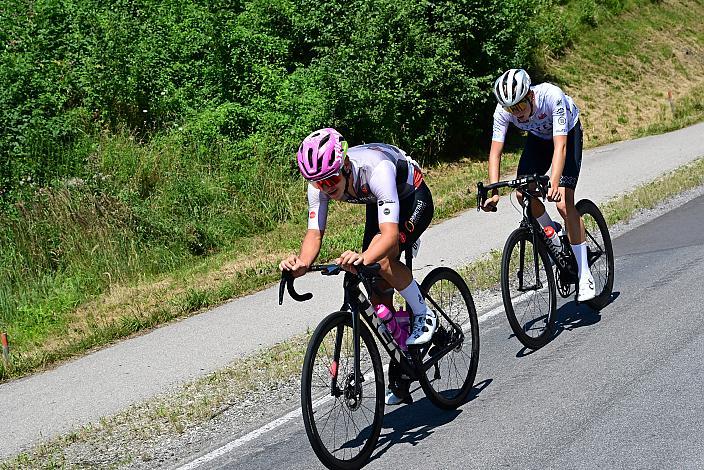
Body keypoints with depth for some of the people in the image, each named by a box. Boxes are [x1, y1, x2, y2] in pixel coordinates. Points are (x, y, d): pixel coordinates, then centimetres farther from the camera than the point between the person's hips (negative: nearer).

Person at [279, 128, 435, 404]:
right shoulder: (319, 185, -25)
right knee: (377, 291, -1)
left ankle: (424, 314, -6)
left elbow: (390, 234, -50)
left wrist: (362, 258, -68)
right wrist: (301, 264, -45)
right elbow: (314, 233, -24)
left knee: (382, 259, -33)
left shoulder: (376, 170, -43)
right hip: (378, 204, 6)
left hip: (414, 200, -6)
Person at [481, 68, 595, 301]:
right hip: (538, 137, 4)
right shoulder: (503, 111, -28)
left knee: (564, 202, -19)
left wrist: (554, 184, -56)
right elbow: (495, 152, -27)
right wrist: (493, 191, -41)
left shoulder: (552, 96, -39)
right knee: (523, 193, -17)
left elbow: (560, 145, -44)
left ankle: (585, 276, -14)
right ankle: (553, 233, 15)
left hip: (568, 133, -4)